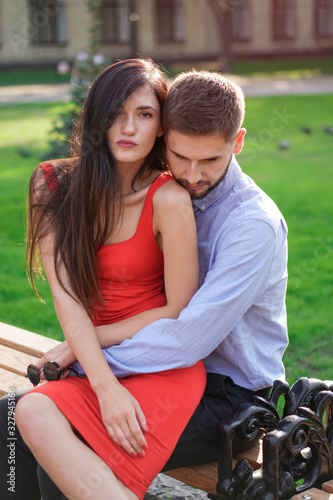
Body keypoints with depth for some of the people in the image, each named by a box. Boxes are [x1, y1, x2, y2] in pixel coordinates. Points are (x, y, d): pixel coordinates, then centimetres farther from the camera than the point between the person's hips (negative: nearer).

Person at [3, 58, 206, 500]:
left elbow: (180, 311, -6)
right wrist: (104, 385, -19)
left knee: (37, 414, -28)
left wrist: (84, 344, -5)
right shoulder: (54, 185, 0)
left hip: (162, 364, -4)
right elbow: (66, 297, -7)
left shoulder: (169, 199, -12)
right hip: (92, 365, 5)